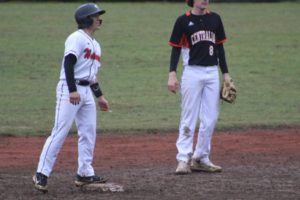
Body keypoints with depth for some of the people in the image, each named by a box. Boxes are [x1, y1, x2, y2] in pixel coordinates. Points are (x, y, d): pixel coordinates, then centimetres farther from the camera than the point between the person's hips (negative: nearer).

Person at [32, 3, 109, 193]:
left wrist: (100, 95, 23)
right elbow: (68, 63, -20)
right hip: (70, 89, -9)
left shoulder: (95, 44, 19)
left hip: (87, 92, 9)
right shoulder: (77, 38, -9)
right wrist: (72, 90, -27)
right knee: (60, 132, -12)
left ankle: (85, 173, 15)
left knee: (89, 133, 8)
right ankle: (42, 174, -12)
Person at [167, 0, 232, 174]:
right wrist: (172, 74, -11)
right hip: (192, 73, -4)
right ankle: (184, 159, -3)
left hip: (212, 73, 4)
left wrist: (226, 74, 9)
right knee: (189, 119, -4)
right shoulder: (183, 21, -1)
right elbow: (176, 48, -1)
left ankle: (201, 159, 13)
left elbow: (220, 47, 14)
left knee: (210, 119, 4)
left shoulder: (215, 19, 10)